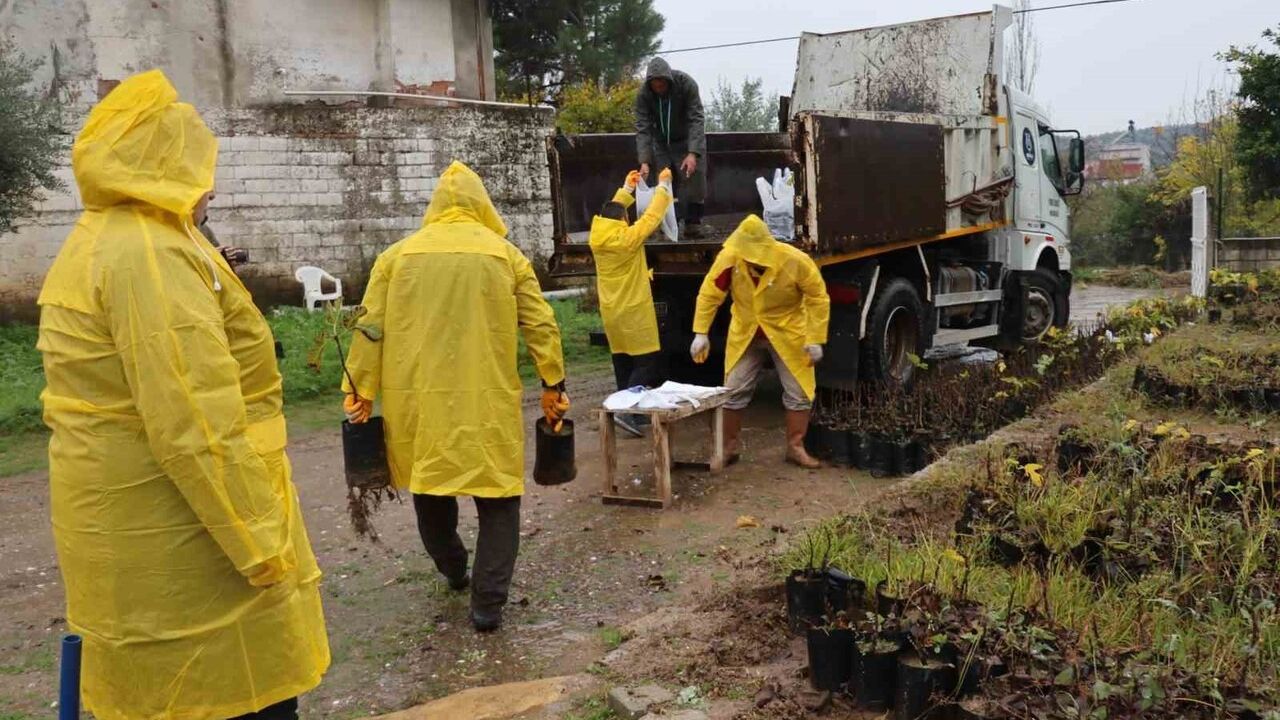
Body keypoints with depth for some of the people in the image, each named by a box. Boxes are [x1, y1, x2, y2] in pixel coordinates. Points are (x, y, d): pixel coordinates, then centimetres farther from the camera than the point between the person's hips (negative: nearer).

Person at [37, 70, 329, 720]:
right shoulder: (152, 253, -19)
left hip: (120, 527, 10)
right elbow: (197, 424, -25)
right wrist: (262, 542, -21)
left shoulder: (93, 244, 14)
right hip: (178, 536, -10)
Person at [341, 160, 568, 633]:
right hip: (487, 402, -2)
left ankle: (452, 571, 39)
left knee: (429, 487, 22)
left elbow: (371, 328, 3)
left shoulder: (397, 254, 6)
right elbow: (541, 325, 3)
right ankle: (487, 602, 6)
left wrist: (360, 390, 9)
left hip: (416, 399, 2)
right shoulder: (505, 255, 4)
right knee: (497, 497, 8)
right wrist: (553, 385, 12)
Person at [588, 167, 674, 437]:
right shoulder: (628, 238, -18)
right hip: (634, 311, -7)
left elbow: (610, 212, 18)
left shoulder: (596, 237, 0)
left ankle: (629, 409, 17)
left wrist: (627, 188, 24)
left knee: (623, 362, 13)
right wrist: (663, 185, 3)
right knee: (646, 363, -3)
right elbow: (652, 216, -10)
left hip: (611, 312, 7)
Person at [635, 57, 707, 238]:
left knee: (694, 179, -11)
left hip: (688, 140, -1)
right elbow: (643, 128, -23)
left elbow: (696, 120, -28)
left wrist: (693, 153, -40)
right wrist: (644, 162, -35)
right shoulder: (643, 94, -20)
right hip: (662, 143, 2)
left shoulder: (687, 85, -26)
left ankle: (693, 224, -5)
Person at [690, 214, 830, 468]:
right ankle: (729, 447, 20)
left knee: (799, 393, 2)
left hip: (787, 333, -1)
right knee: (733, 391, 4)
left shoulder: (795, 261, -27)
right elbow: (709, 293, -12)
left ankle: (795, 448, 17)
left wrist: (815, 339, -19)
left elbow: (818, 298, -17)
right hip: (745, 334, 2)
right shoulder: (730, 257, -23)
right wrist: (701, 333, -16)